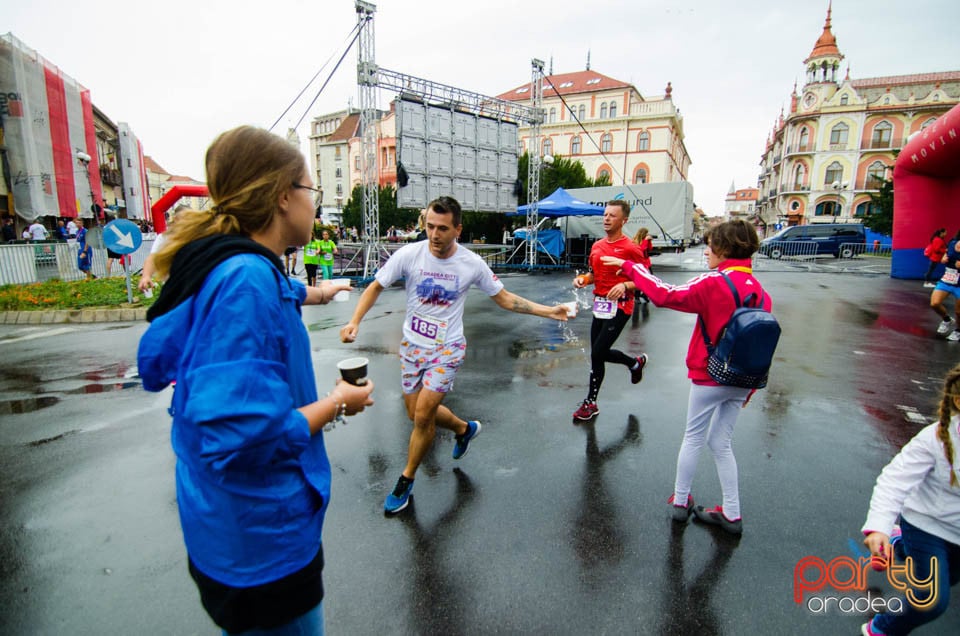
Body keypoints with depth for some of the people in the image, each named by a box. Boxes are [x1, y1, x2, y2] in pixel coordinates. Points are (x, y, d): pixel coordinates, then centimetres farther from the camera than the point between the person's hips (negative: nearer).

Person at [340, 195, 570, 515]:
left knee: (423, 415, -11)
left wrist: (549, 311, -5)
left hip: (447, 347, -3)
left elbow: (505, 298, 0)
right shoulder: (409, 254, -13)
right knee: (418, 413, 11)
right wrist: (355, 321, -18)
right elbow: (376, 287, -3)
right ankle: (464, 428, 43)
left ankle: (406, 481, 15)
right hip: (412, 344, 3)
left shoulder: (472, 263, -12)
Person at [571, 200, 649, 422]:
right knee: (600, 353, 13)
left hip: (619, 306, -7)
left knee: (597, 353, -9)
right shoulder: (597, 246, 11)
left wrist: (625, 285, -26)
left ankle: (591, 403, 9)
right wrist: (583, 279, 1)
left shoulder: (630, 248, -11)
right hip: (600, 304, 8)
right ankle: (636, 362, 42)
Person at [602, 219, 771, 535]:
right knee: (721, 443, 17)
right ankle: (732, 515, 23)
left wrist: (629, 267, -11)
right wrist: (750, 386, 16)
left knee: (694, 438, 11)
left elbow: (666, 295, -19)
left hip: (709, 377, -6)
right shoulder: (759, 290, 4)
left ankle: (680, 502, 26)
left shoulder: (714, 283, -17)